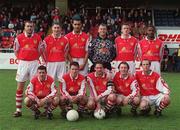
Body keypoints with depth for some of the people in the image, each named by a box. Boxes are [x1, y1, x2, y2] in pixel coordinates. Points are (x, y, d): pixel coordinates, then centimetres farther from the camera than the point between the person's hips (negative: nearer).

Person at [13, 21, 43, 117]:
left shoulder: (37, 38, 4)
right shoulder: (19, 38, 3)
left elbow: (39, 51, 12)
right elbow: (16, 50, 11)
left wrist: (34, 59, 2)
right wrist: (21, 59, 2)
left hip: (34, 63, 0)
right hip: (23, 63, 0)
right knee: (20, 86, 0)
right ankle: (18, 110, 6)